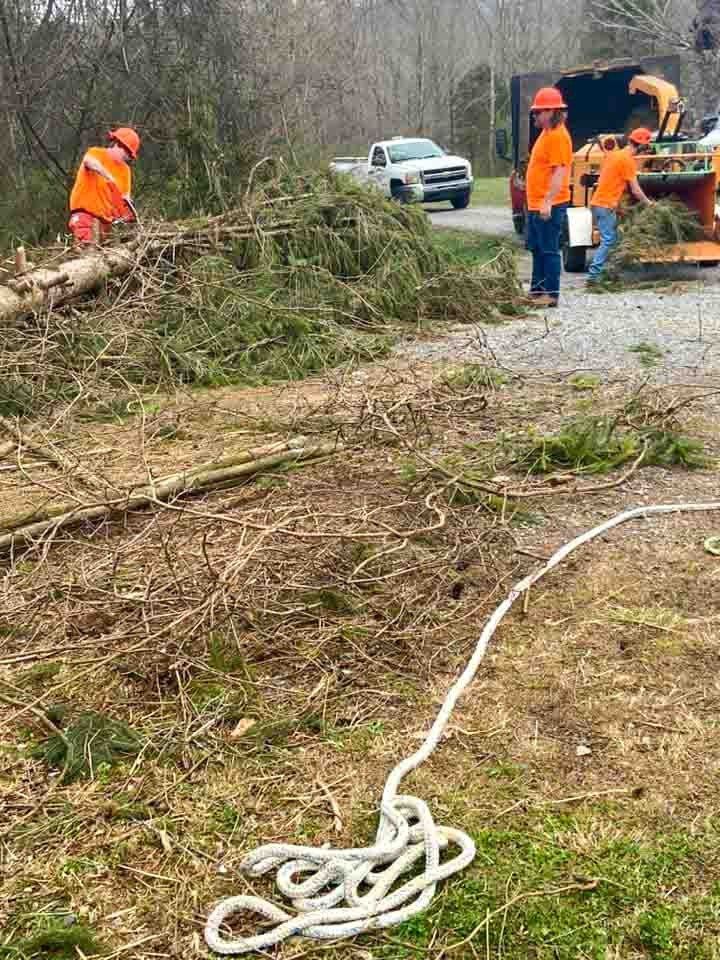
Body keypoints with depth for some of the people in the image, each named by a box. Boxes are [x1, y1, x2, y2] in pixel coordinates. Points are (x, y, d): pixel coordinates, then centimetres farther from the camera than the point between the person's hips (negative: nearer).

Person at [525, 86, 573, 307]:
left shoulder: (558, 136, -14)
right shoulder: (546, 133, 17)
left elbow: (559, 172, -22)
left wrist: (548, 202, -27)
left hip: (549, 206, -10)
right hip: (536, 204, 10)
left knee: (549, 250, -6)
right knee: (537, 249, 16)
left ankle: (551, 294, -2)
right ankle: (537, 290, 25)